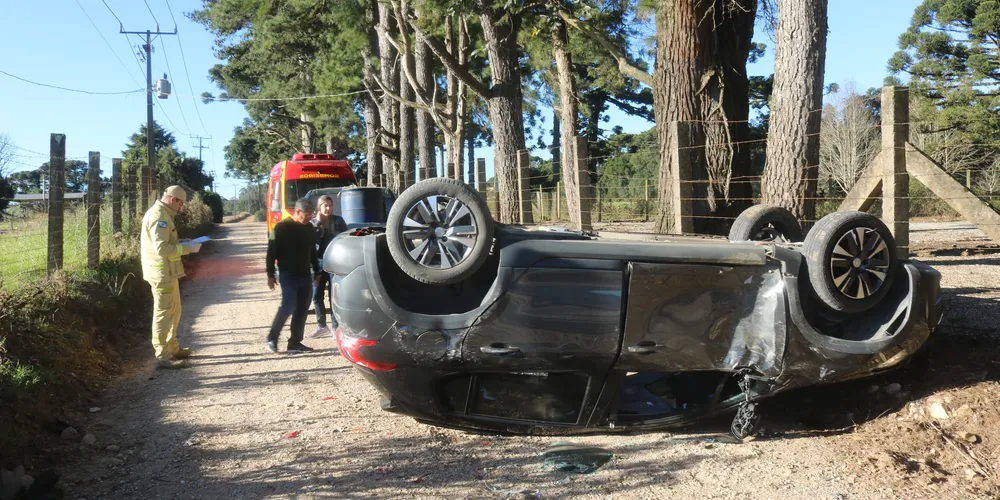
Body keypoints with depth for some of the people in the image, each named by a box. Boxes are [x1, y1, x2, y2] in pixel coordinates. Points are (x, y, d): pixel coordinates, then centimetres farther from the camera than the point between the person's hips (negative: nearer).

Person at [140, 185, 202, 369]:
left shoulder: (162, 215, 15)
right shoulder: (158, 217, -19)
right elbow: (162, 248, -25)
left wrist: (182, 243, 10)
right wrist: (187, 248, -18)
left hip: (167, 272, 11)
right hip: (162, 273, -11)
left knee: (173, 311, 20)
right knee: (164, 314, -6)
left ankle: (172, 348, 31)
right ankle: (163, 356, -1)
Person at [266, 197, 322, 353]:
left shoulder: (310, 229, 9)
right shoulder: (281, 228, -8)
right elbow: (271, 252, -7)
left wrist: (316, 272, 18)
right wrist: (270, 275, -10)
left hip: (305, 275, 6)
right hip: (288, 275, -6)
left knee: (302, 310, 4)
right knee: (288, 307, -14)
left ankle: (295, 342, 10)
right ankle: (272, 338, 3)